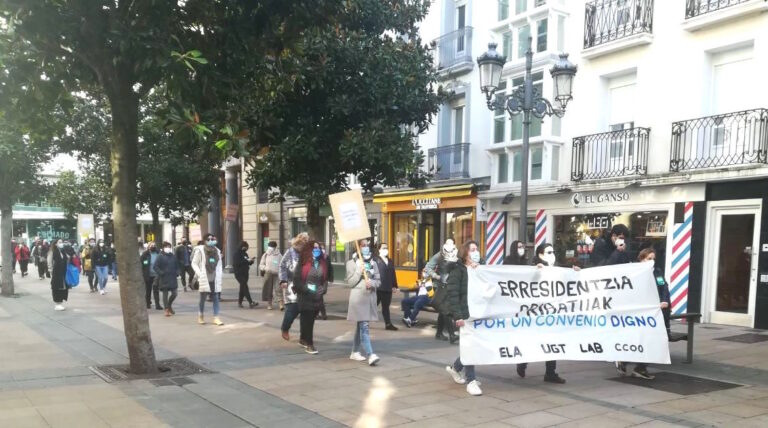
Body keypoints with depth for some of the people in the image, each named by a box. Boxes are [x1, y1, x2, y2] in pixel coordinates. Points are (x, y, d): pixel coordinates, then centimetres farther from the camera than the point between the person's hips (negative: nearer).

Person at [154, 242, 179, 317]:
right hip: (164, 279, -5)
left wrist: (176, 272, 7)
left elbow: (177, 266, 21)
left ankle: (169, 305, 28)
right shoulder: (160, 257, -7)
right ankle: (166, 309, 9)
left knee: (174, 293, 4)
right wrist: (161, 273, -16)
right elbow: (155, 267, -11)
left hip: (172, 278, 5)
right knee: (165, 294, 1)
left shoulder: (173, 256, 9)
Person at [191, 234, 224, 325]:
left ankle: (216, 318, 3)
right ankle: (200, 316, 22)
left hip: (215, 279, 4)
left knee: (216, 298, 1)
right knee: (203, 298, 4)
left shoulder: (217, 251, 10)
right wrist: (199, 274, -11)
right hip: (204, 279, -4)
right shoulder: (200, 250, -5)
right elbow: (194, 263, -2)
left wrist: (219, 276, 7)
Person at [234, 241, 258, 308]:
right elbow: (237, 263, -20)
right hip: (239, 273, -8)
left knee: (243, 288, 10)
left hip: (245, 273, 8)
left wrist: (251, 261, -1)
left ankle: (240, 302, 19)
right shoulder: (238, 254, -7)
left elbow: (247, 263, 20)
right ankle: (250, 302, -20)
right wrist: (247, 260, -24)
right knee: (245, 287, -14)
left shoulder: (245, 254, 16)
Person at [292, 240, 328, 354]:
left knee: (310, 319, 13)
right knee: (307, 319, -3)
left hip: (317, 297, 5)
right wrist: (307, 289, -14)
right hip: (304, 297, -5)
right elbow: (296, 279, -9)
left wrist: (322, 289, -4)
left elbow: (325, 279, 14)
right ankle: (309, 344, 0)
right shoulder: (303, 263, -8)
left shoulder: (322, 264, 9)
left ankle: (303, 339, 30)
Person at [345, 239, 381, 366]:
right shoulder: (352, 263, -2)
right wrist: (359, 270, -16)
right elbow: (350, 282, -7)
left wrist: (372, 283, -12)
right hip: (358, 298, -5)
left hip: (370, 298, 5)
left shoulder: (373, 263, 11)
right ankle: (370, 355, -19)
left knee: (360, 326, 15)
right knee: (364, 327, -12)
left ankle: (355, 352, 26)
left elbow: (378, 281, 9)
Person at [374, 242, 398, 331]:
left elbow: (393, 275, 16)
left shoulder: (390, 262, 15)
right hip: (378, 287, -6)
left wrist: (394, 286, 13)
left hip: (388, 288, 7)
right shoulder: (375, 260, -9)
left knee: (386, 306, 11)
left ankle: (388, 324, 12)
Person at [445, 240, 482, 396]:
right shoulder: (457, 270, -5)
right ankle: (471, 381, 3)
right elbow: (452, 294, -12)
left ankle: (455, 367, 33)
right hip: (465, 314, -6)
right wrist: (458, 316, -20)